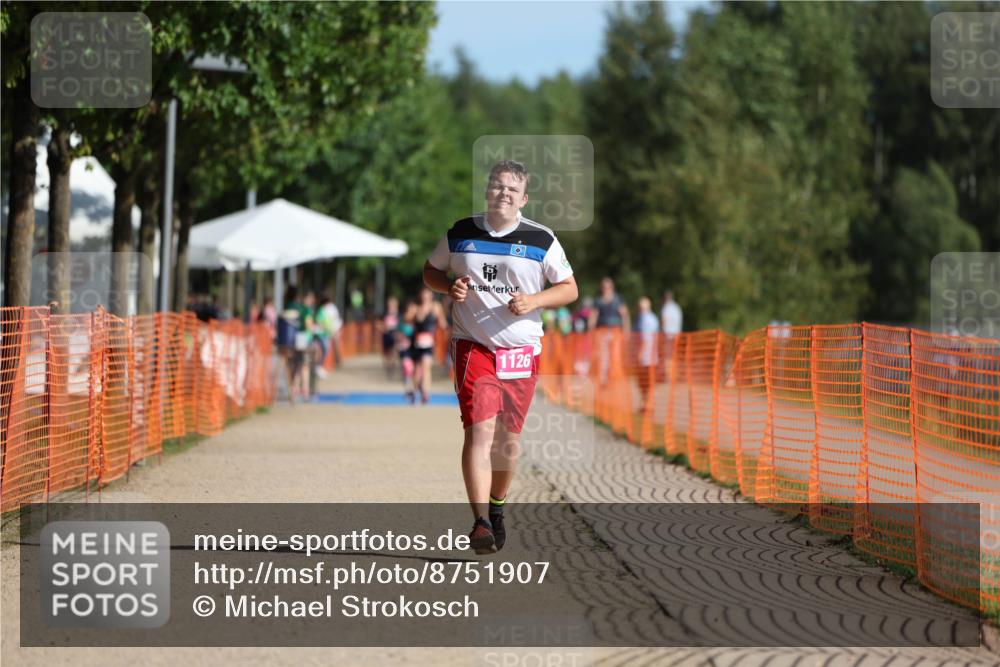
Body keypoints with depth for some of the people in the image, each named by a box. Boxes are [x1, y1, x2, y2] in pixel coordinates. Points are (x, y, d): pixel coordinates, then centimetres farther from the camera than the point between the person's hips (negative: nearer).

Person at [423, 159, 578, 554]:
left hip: (521, 349, 1)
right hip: (472, 345, -1)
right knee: (479, 430, -16)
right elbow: (430, 271, 17)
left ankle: (496, 506, 33)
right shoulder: (460, 234, 3)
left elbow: (569, 288, 5)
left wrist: (533, 301, -13)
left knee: (508, 436, 8)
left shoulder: (540, 240, 0)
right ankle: (480, 522, -22)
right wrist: (449, 288, -5)